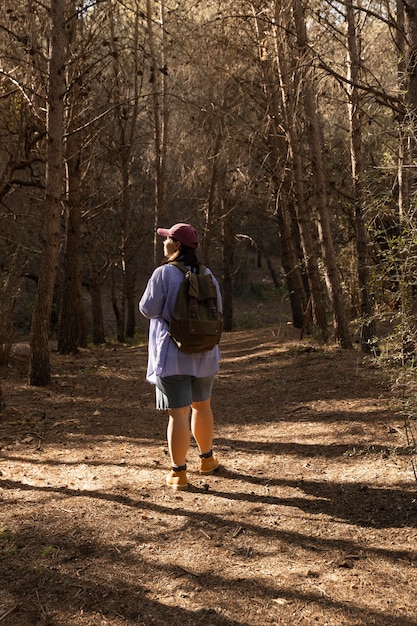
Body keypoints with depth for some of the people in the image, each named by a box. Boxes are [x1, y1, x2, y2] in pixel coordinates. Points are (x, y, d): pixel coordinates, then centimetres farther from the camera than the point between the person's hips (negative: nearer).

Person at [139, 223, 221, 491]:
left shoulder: (163, 274, -13)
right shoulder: (207, 275, 4)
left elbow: (148, 309, -10)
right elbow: (217, 311, 11)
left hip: (172, 355, -5)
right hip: (204, 353, 5)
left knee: (178, 413, -3)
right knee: (202, 405, 22)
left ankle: (178, 473, 2)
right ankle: (207, 459, 37)